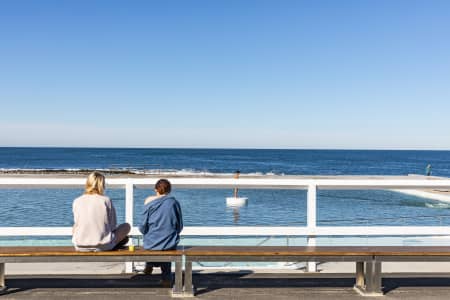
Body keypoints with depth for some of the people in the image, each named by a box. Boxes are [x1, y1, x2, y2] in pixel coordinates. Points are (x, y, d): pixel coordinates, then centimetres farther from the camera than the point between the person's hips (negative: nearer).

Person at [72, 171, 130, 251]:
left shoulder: (77, 201, -1)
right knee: (126, 226, 20)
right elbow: (113, 225, -2)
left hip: (80, 247, 2)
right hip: (103, 246, -2)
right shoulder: (106, 200, -7)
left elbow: (77, 222, 8)